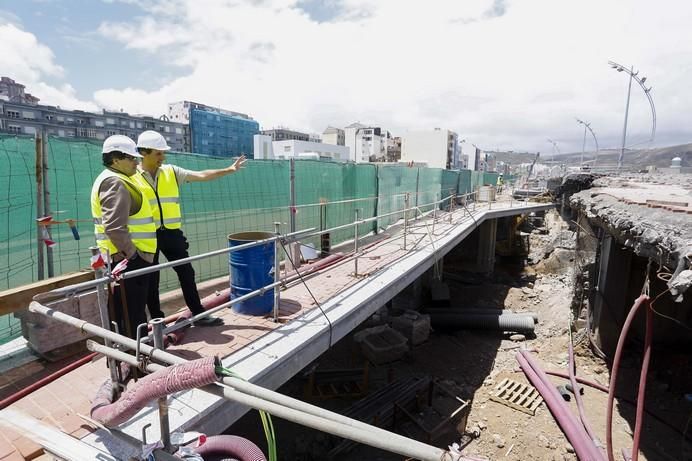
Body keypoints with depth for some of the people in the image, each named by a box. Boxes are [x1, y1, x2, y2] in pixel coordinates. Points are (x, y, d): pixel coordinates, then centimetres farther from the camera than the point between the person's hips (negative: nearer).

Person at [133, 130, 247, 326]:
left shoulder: (172, 172, 4)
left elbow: (202, 175, 0)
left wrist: (229, 170, -7)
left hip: (171, 233, 3)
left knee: (186, 273, 8)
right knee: (151, 280, 9)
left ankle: (199, 314, 20)